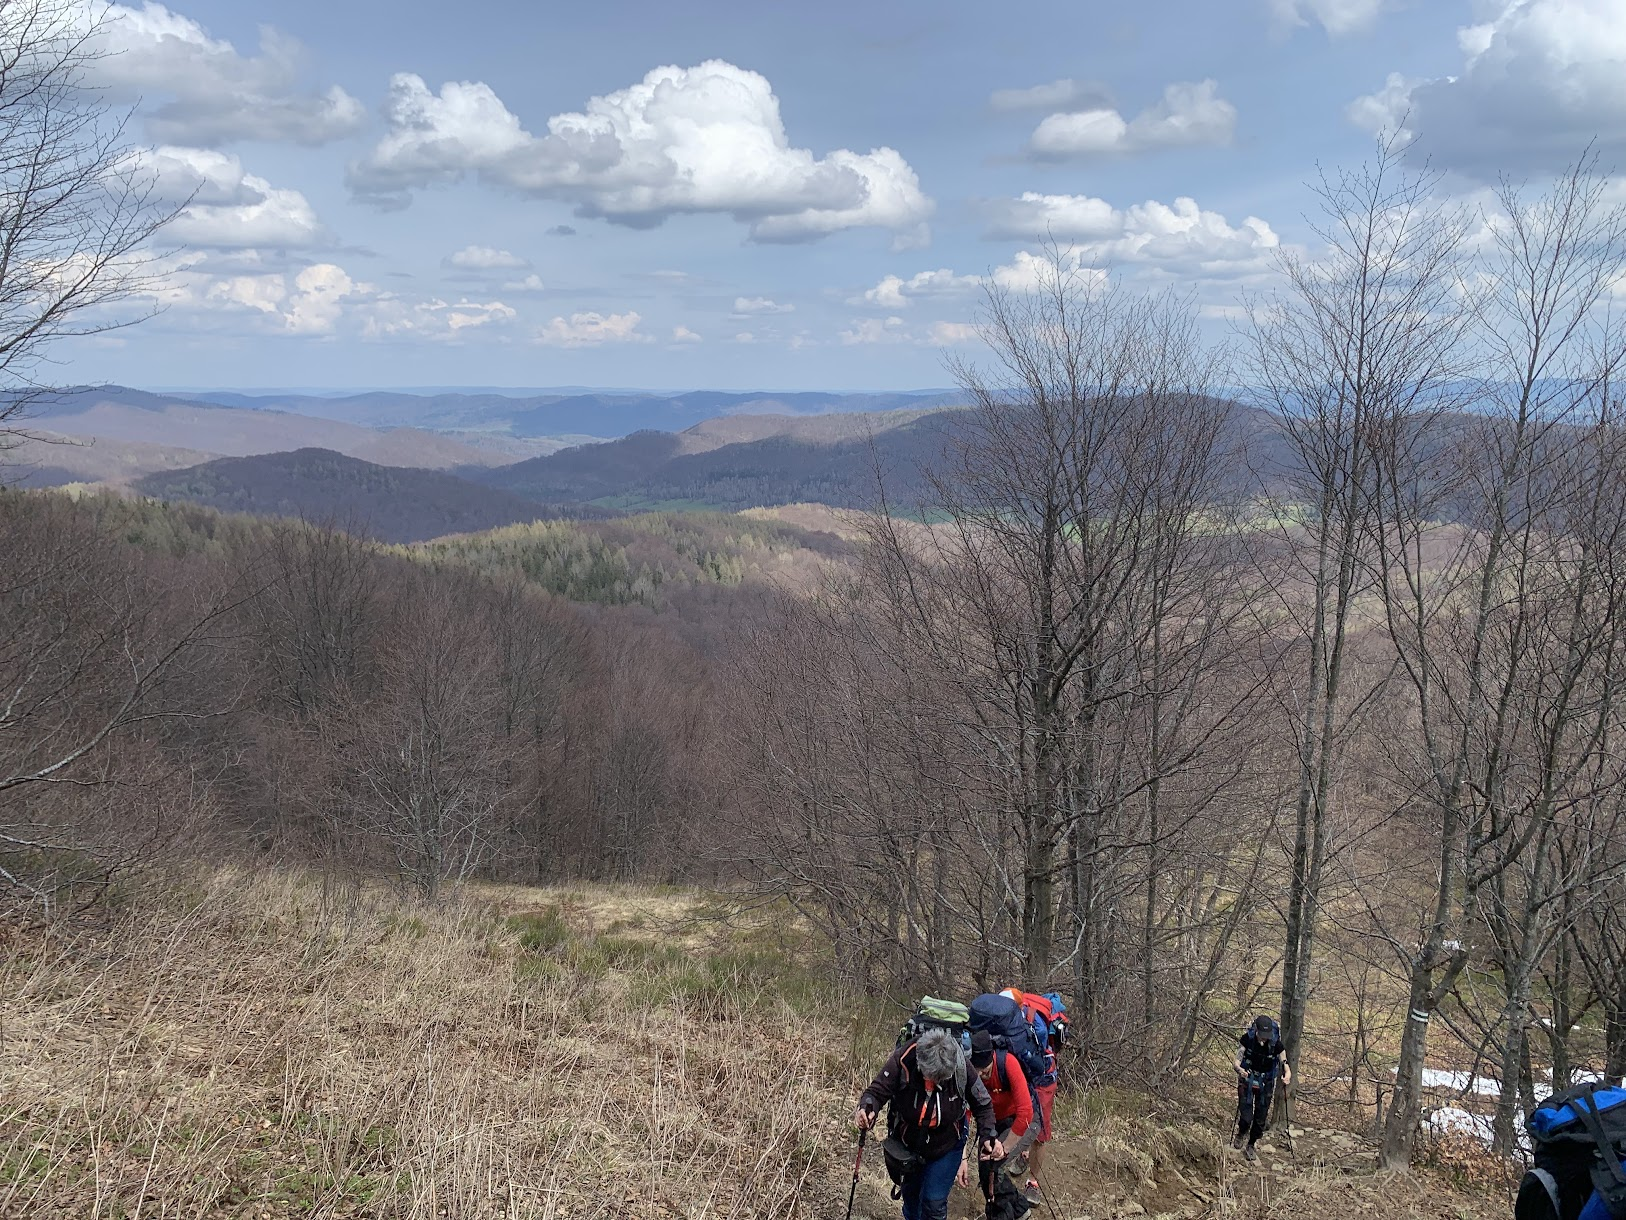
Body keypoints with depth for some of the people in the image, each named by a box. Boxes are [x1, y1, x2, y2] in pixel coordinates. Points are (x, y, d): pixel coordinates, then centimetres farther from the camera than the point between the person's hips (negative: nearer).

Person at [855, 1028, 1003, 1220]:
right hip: (907, 1145, 1)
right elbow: (877, 1091, -28)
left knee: (934, 1202, -4)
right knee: (910, 1196, 24)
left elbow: (983, 1105, -13)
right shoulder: (902, 1061, -34)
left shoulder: (962, 1069, -29)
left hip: (946, 1147, -1)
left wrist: (989, 1137, -27)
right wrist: (866, 1108, -51)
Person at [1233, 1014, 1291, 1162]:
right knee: (1246, 1117, -9)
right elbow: (1238, 1058, -20)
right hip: (1247, 1080, -1)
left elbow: (1284, 1063, -17)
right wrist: (1239, 1069, -43)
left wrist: (1287, 1075, -40)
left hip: (1266, 1084, 1)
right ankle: (1240, 1135, 25)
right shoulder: (1247, 1038, -20)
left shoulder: (1276, 1043, -19)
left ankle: (1251, 1146, 30)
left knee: (1261, 1120, 7)